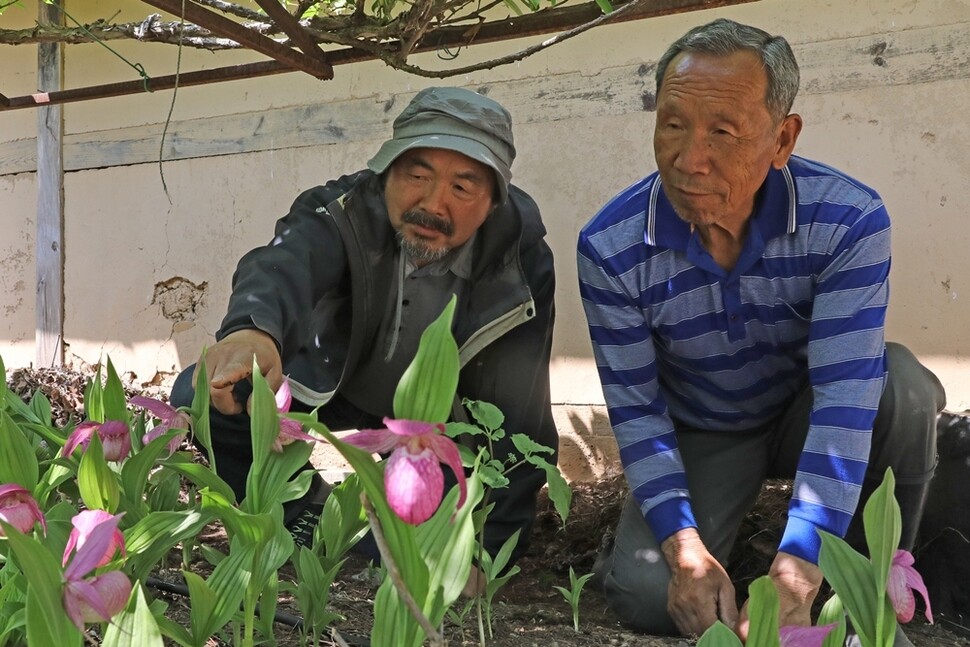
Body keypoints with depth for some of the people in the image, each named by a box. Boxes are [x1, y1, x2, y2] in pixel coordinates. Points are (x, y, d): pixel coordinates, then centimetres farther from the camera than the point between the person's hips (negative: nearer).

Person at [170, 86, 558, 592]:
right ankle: (306, 515, 1)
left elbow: (515, 419, -27)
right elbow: (284, 264, -55)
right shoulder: (342, 214, -32)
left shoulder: (522, 261, -28)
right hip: (332, 379, 0)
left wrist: (484, 547, -30)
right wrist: (252, 329, -79)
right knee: (202, 395, -23)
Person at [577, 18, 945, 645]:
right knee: (647, 593, -24)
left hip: (804, 415, 0)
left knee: (901, 386, -33)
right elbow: (636, 409, -16)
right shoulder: (610, 248, -23)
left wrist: (795, 575, -41)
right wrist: (686, 549, -29)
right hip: (698, 436, 0)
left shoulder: (849, 221, -27)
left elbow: (845, 394, -32)